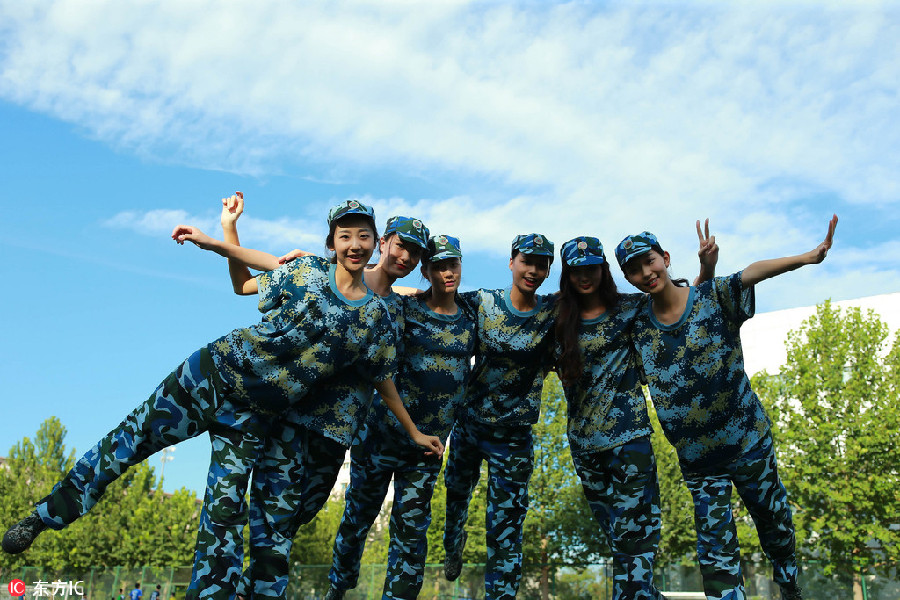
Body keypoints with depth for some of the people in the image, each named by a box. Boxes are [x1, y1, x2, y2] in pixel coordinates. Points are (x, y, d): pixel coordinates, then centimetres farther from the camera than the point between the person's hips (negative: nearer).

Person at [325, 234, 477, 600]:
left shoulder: (471, 319, 6)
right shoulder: (403, 309, -6)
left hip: (428, 445, 3)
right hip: (383, 431, -2)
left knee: (412, 526, 5)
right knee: (360, 513, 11)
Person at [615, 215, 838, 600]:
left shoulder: (713, 296, -10)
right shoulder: (639, 326, -2)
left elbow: (753, 272, -26)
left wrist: (806, 258, -41)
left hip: (749, 441, -1)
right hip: (697, 459, 1)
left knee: (775, 525, 18)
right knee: (716, 552, 0)